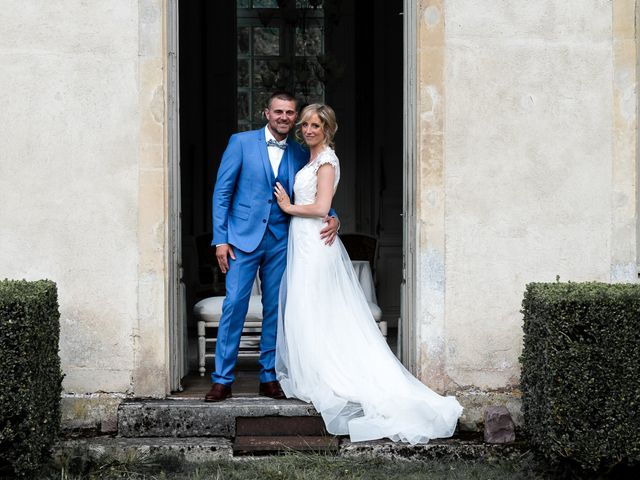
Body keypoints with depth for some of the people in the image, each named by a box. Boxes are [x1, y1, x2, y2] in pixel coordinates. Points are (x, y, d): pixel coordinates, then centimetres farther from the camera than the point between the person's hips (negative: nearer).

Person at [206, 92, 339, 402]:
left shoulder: (300, 155, 8)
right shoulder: (241, 142, 0)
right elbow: (222, 191, -1)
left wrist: (332, 218, -10)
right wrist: (220, 238, -7)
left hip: (280, 242, 3)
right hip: (243, 238, -3)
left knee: (275, 309, 6)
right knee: (234, 305, -6)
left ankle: (269, 377, 15)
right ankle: (222, 380, 1)